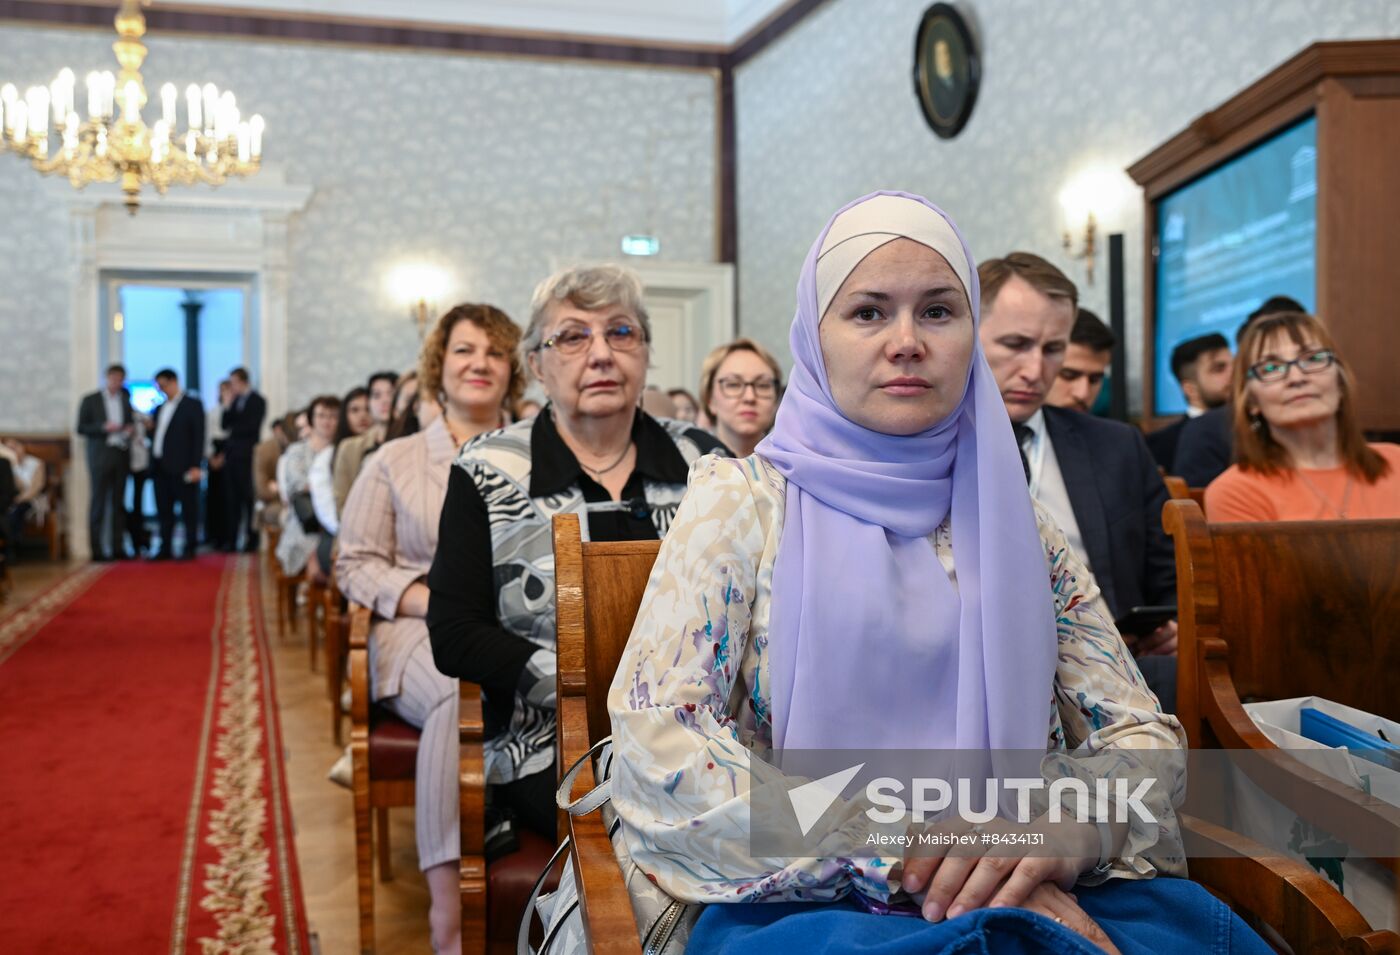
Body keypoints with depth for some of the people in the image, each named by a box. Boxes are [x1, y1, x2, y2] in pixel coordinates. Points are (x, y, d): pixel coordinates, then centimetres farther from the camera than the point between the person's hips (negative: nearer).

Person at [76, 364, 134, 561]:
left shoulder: (126, 400, 14)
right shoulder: (91, 400, 3)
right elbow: (81, 428, -1)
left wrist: (131, 429, -1)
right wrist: (104, 427, -15)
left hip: (121, 454, 4)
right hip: (101, 455, -4)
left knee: (118, 502, 5)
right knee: (98, 501, -5)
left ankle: (117, 546, 8)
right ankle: (96, 549, -4)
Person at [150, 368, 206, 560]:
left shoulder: (192, 405, -1)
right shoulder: (160, 408, 19)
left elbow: (198, 436, -6)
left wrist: (195, 465, -13)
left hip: (182, 467, -6)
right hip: (161, 467, 6)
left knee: (188, 509, -1)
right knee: (164, 511, 7)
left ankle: (190, 549, 5)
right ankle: (165, 549, 11)